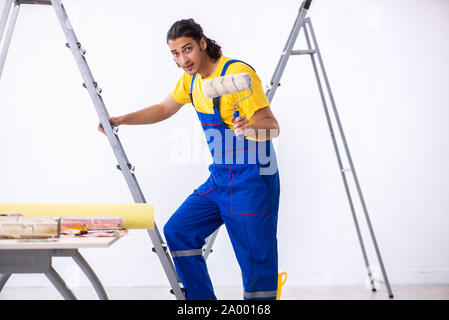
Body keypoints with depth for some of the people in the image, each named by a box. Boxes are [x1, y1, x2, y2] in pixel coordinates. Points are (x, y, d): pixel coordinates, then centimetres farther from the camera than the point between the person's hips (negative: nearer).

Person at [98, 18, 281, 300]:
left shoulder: (239, 73, -19)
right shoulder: (191, 76, 7)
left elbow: (273, 127, -22)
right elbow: (165, 109, 23)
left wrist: (251, 125, -44)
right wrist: (120, 120, 13)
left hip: (252, 181, -8)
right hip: (220, 178, 9)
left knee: (256, 261, -6)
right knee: (177, 232, 7)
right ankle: (202, 298, 18)